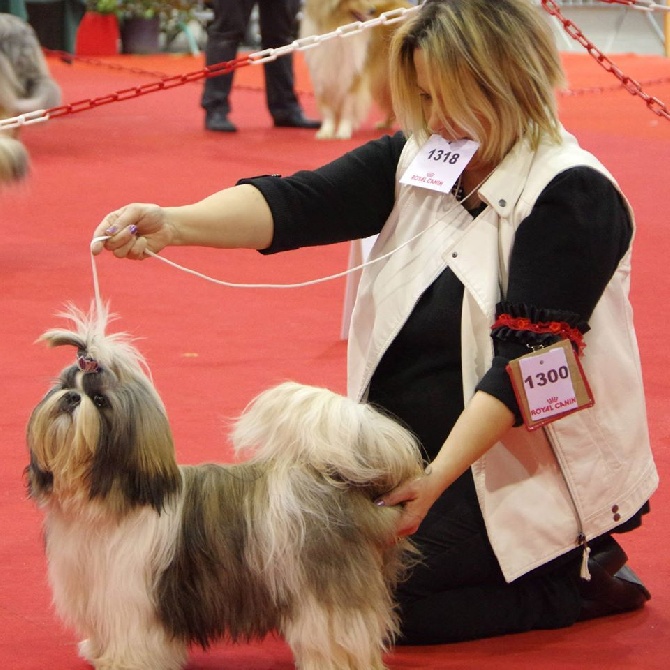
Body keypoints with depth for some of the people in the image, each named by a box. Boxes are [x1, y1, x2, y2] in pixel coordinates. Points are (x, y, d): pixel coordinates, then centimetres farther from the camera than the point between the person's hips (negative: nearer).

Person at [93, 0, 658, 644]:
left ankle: (580, 581, 1)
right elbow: (298, 204, -14)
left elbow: (525, 360, -23)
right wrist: (174, 223, -32)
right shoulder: (414, 162, 1)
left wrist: (437, 477, -31)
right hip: (413, 455, 8)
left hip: (523, 474, -8)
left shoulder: (573, 196, -17)